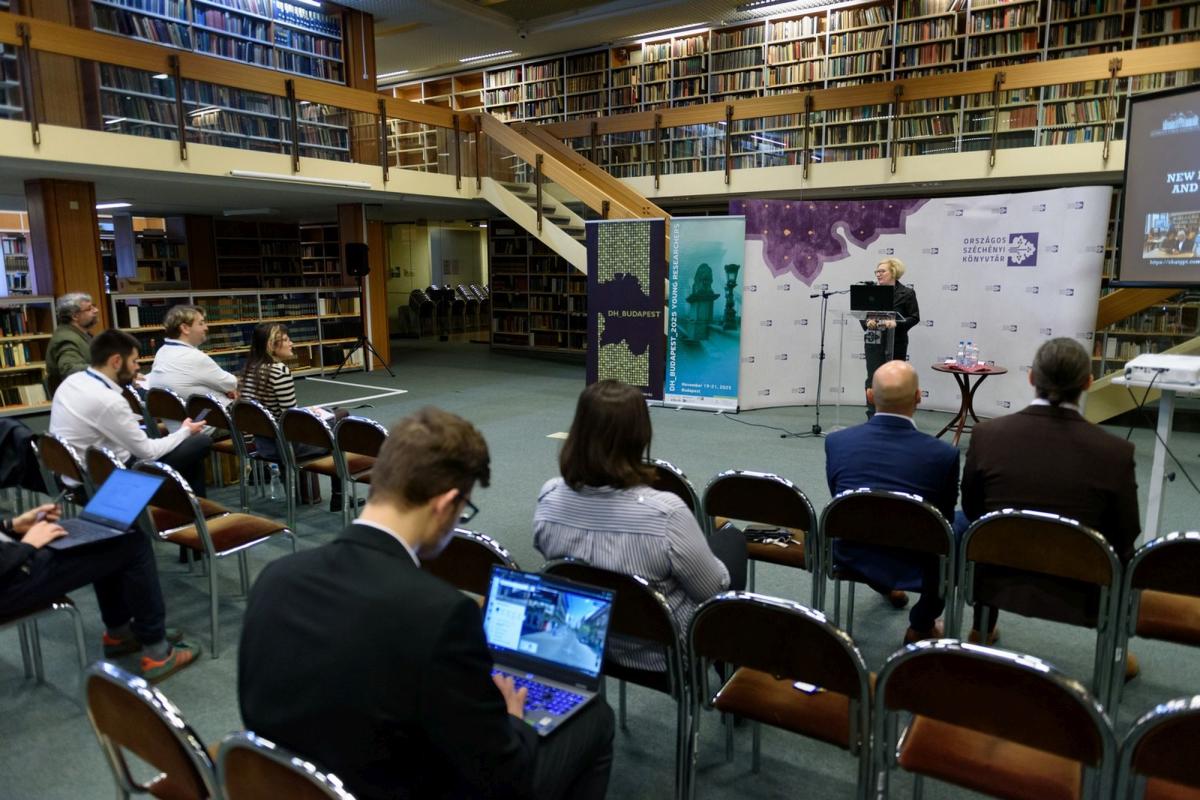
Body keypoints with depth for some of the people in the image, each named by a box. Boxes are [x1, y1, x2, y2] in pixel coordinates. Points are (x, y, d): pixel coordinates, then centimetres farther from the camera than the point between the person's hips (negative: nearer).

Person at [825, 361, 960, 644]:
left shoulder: (836, 441, -13)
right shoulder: (943, 454, -19)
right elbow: (944, 518, -2)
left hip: (850, 557, 3)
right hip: (913, 566, -3)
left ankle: (885, 586, 51)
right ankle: (920, 626, 28)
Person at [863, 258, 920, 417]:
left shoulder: (907, 293, -2)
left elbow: (915, 317, -4)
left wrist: (896, 323, -21)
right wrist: (867, 322, -14)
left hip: (896, 343, -2)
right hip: (874, 342, 2)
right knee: (873, 379, -2)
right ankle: (872, 416, 4)